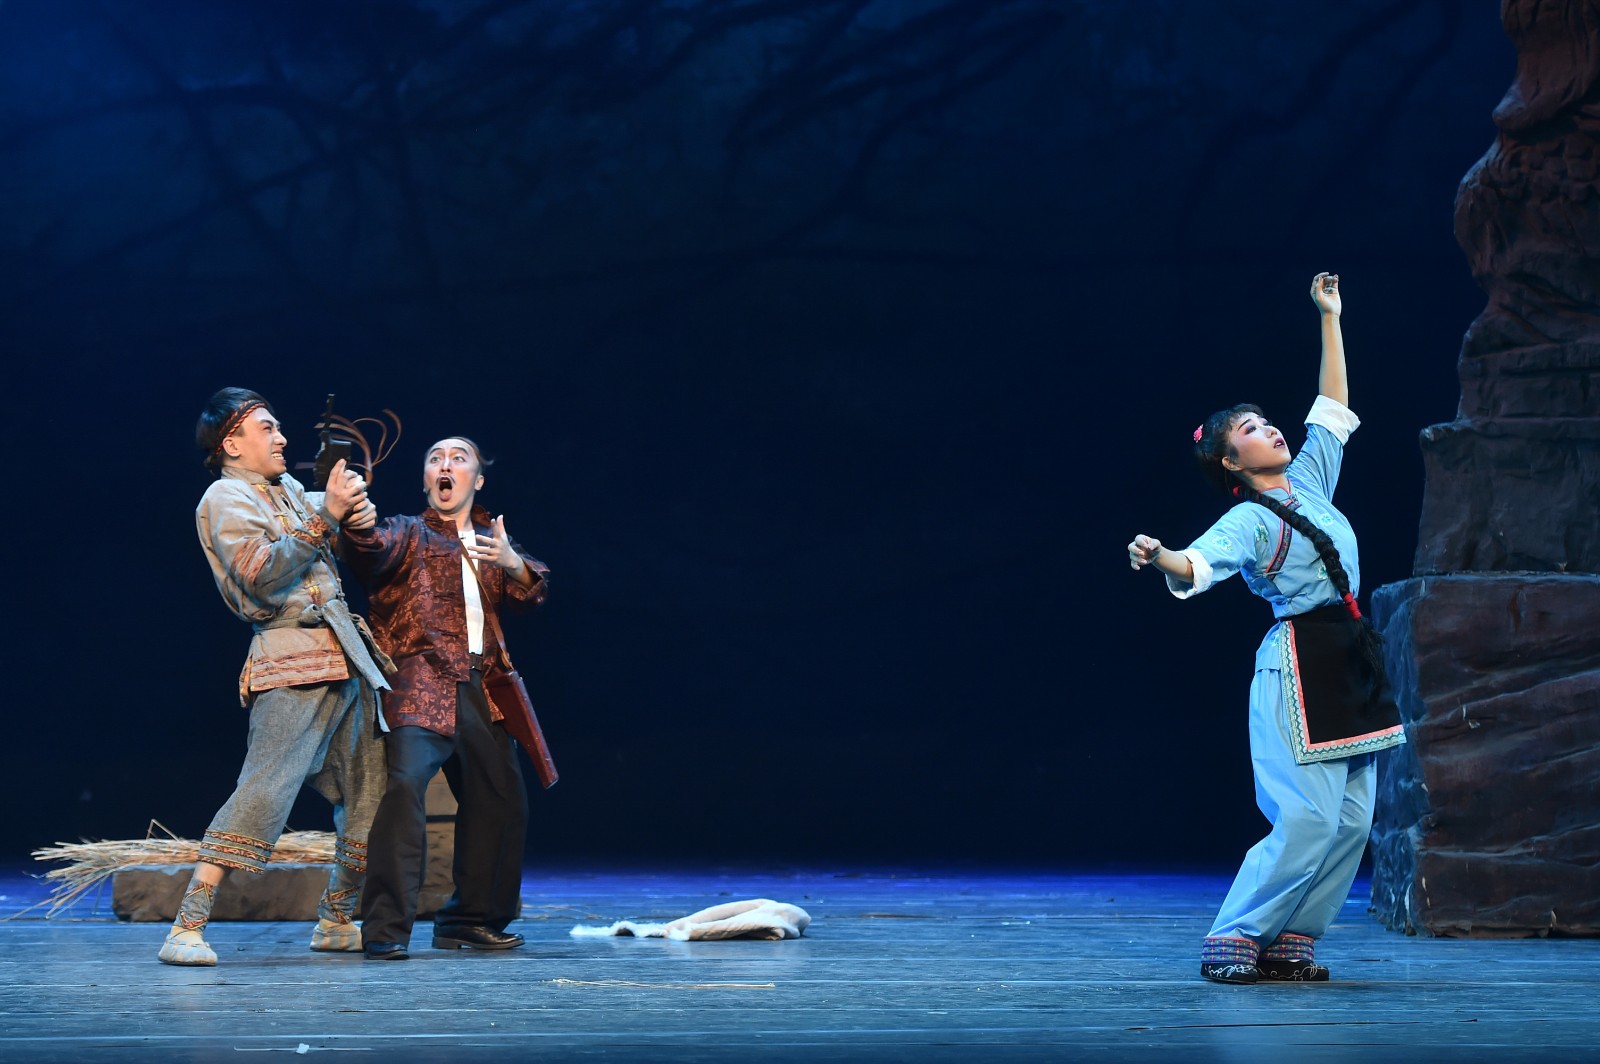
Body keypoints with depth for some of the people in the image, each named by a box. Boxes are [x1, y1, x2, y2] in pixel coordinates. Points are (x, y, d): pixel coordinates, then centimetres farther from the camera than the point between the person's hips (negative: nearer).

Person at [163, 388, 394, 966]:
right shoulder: (226, 498, -4)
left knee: (372, 794, 9)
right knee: (265, 790, -18)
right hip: (294, 665, -9)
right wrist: (326, 517, -20)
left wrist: (356, 510, 7)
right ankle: (187, 928, -20)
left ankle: (337, 920, 21)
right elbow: (263, 575, -18)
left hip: (346, 656, 9)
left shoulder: (289, 490, 20)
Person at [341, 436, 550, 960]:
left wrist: (513, 563, -14)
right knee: (406, 783, -24)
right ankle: (386, 929, -25)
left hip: (482, 690, 6)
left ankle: (471, 919, 25)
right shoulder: (408, 533, 8)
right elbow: (370, 548, -15)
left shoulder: (492, 539, 22)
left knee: (502, 801, 9)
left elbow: (534, 588, 8)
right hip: (420, 685, -6)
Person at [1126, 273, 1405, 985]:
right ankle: (1233, 938, -5)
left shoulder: (1309, 482, 15)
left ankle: (1290, 942, 7)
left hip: (1349, 664, 8)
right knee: (1308, 818, -15)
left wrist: (1331, 318, 25)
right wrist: (1158, 558, -47)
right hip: (1300, 665, -8)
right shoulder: (1248, 520, -8)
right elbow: (1199, 564, -25)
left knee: (1353, 820, 2)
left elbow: (1333, 406, 25)